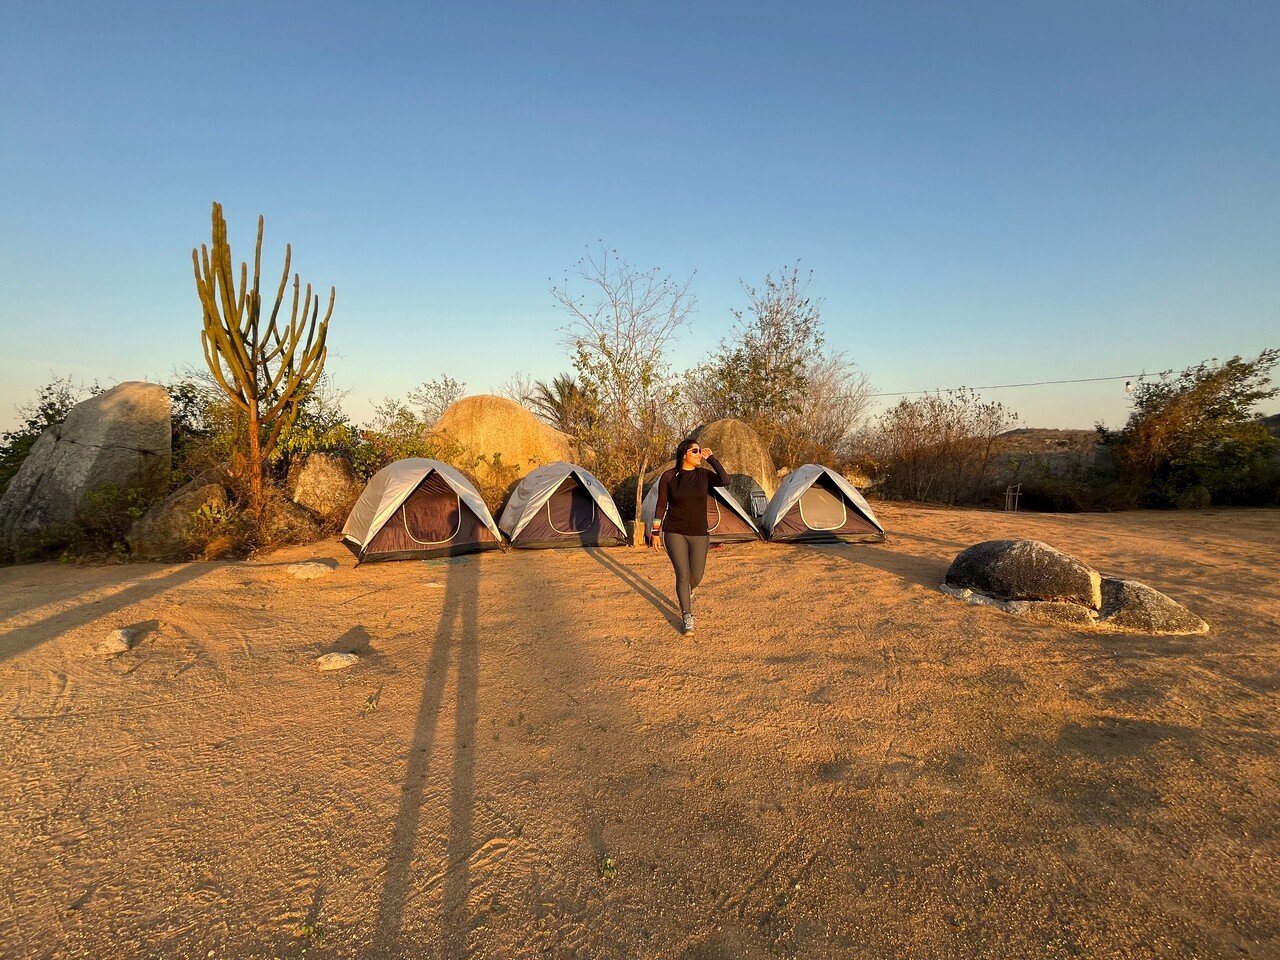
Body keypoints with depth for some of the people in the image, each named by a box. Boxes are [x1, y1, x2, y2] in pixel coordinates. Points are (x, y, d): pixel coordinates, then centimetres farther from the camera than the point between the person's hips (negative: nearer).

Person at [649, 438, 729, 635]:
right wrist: (656, 532, 0)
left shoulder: (704, 475, 0)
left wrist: (711, 459, -13)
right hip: (674, 532, -2)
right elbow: (661, 506, 0)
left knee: (696, 576, 8)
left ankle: (686, 594, 44)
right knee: (682, 574, -7)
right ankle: (687, 618, 5)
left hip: (699, 534, 3)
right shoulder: (669, 477, -5)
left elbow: (725, 480, -18)